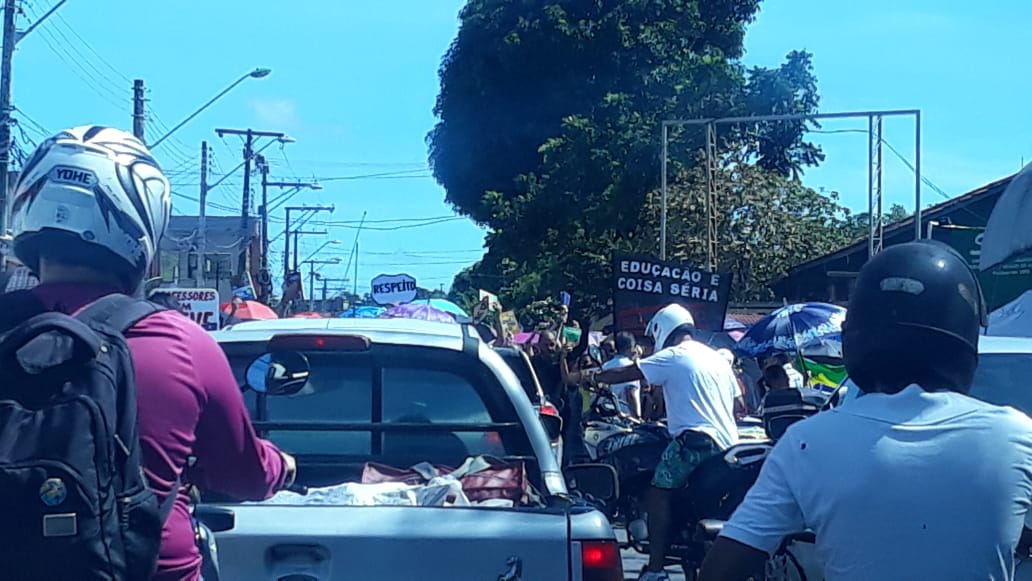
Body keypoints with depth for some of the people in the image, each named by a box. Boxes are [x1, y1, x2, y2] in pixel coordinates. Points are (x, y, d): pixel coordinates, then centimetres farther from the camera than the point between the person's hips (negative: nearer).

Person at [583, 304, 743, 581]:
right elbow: (738, 403, 24)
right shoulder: (717, 357, 22)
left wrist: (594, 377, 19)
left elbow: (623, 374, 2)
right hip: (727, 444, 8)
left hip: (694, 440, -8)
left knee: (658, 494, -9)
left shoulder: (672, 356, 0)